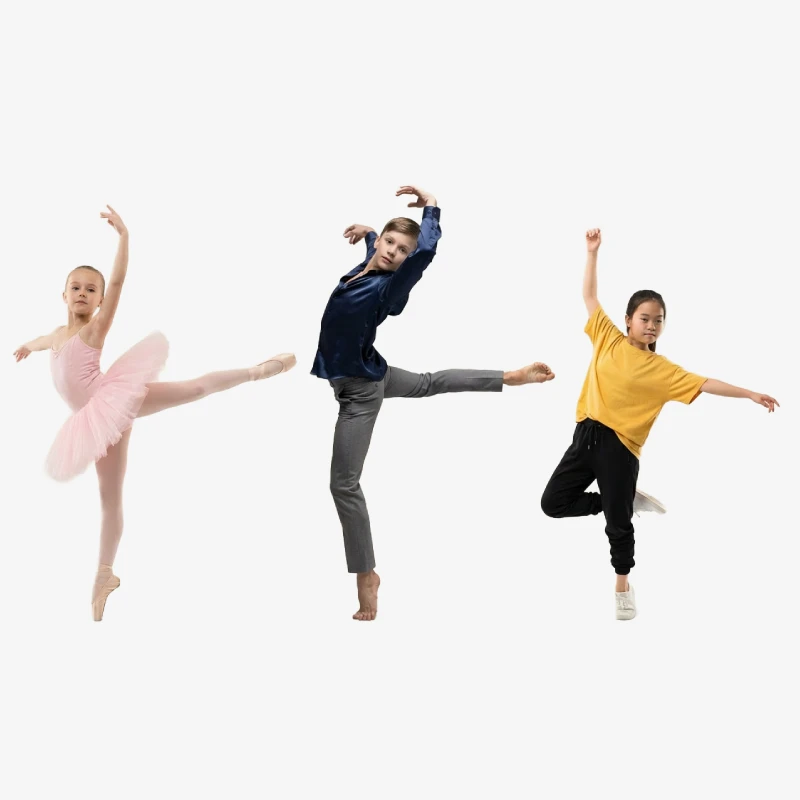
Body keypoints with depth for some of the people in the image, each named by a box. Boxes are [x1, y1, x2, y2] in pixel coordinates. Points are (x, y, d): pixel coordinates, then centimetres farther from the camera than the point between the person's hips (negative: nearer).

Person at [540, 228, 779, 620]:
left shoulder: (661, 369, 0)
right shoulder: (607, 339, 6)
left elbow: (705, 384, 0)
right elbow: (589, 295, 10)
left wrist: (750, 394, -5)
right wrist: (593, 252, 5)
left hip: (619, 447, -3)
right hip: (586, 436, 3)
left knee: (617, 520, 4)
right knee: (553, 503, 3)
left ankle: (623, 582, 27)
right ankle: (627, 500, 21)